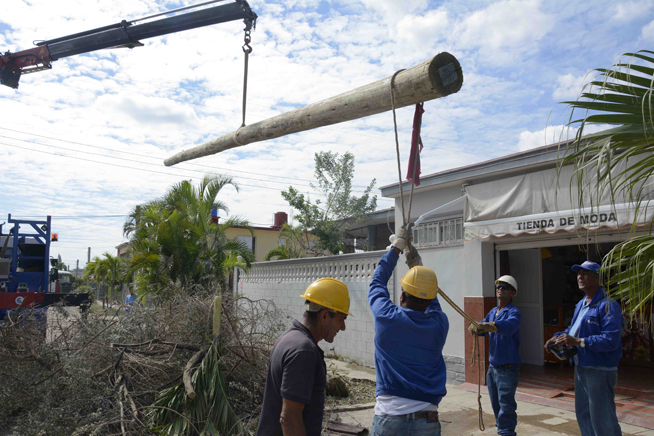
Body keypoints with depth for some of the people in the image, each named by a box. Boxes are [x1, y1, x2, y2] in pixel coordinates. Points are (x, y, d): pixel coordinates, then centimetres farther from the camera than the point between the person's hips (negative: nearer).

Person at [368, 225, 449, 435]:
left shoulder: (387, 318, -8)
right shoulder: (439, 324, -2)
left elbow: (377, 281, 12)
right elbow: (432, 303, 23)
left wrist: (397, 247, 24)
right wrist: (418, 266, 33)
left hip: (389, 419, -2)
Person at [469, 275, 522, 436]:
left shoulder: (513, 312, -12)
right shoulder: (493, 311, 11)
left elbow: (508, 326, -34)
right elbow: (481, 327, 1)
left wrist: (486, 325, -48)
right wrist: (474, 327, -23)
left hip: (508, 368, -7)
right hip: (493, 367, 7)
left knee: (506, 406, -5)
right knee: (496, 404, 18)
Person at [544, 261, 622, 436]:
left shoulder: (607, 306, -17)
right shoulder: (580, 305, 12)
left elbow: (611, 340, -25)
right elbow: (573, 329, 23)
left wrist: (578, 341, -26)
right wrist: (558, 337, 4)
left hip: (599, 371, -9)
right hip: (581, 368, 9)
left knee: (602, 421, -1)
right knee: (583, 415, 20)